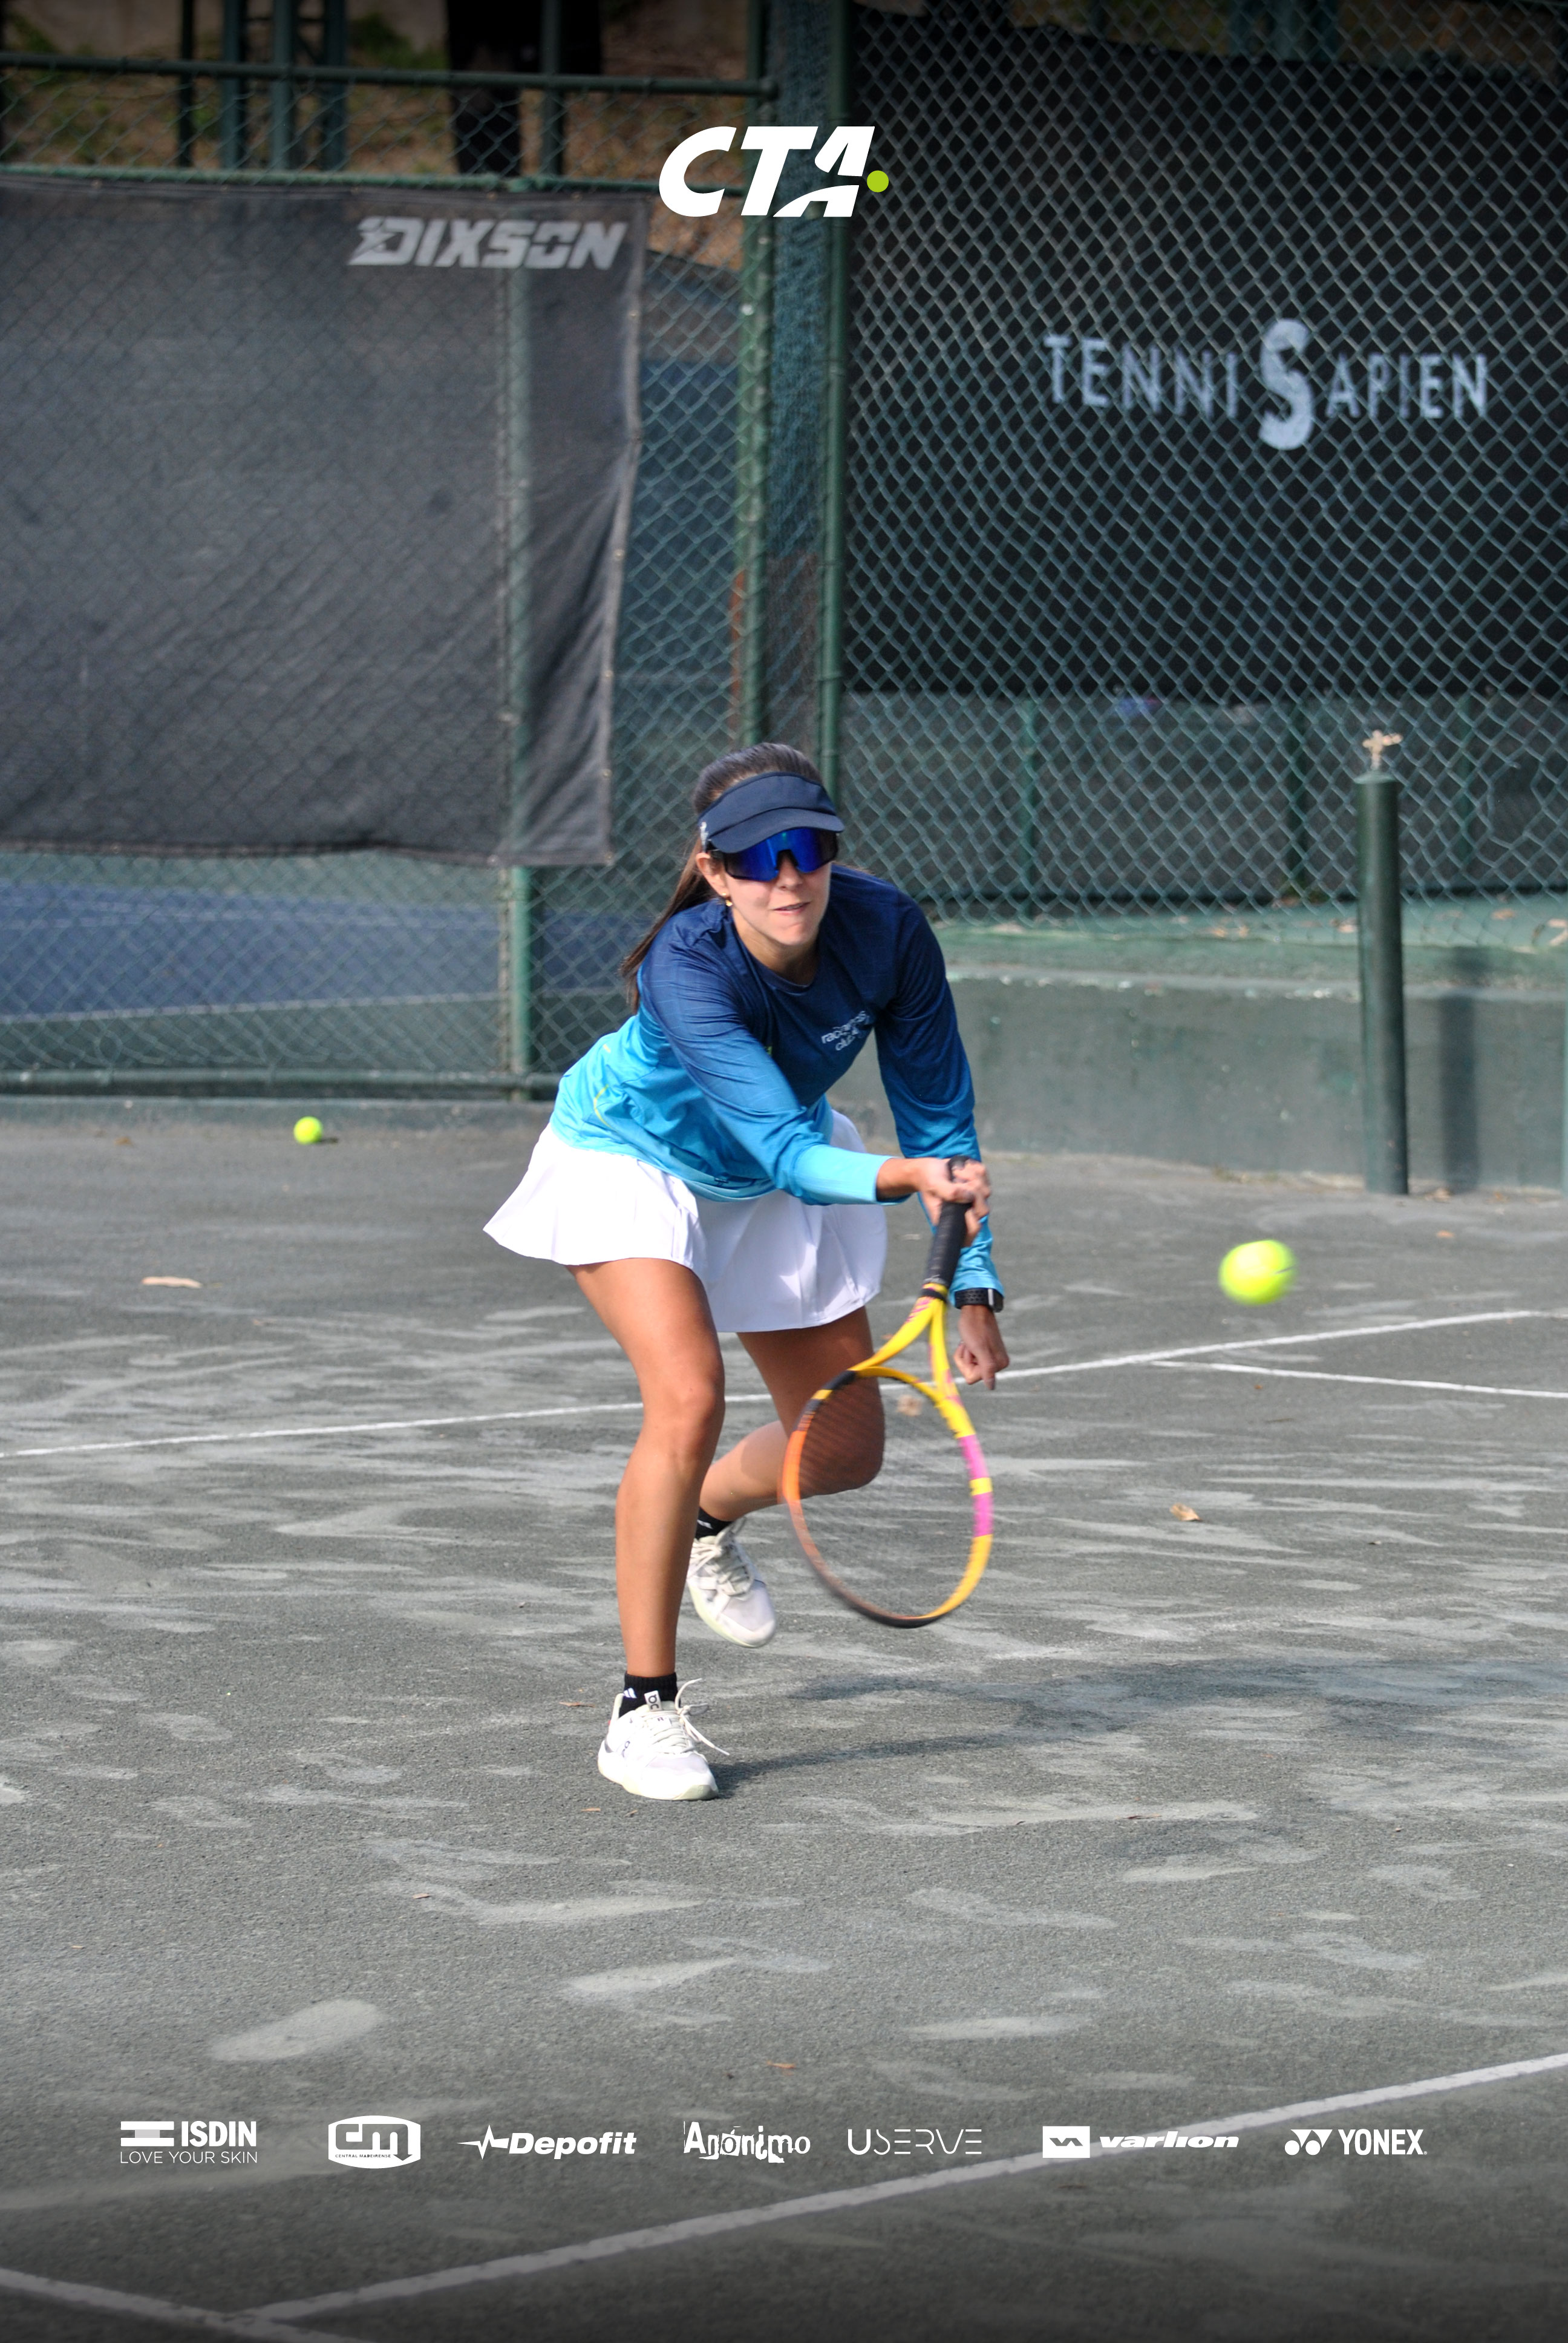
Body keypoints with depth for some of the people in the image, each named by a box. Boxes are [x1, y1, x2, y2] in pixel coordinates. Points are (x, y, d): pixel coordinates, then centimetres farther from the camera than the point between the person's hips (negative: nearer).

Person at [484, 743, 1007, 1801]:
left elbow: (937, 1110, -15)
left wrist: (974, 1286, -18)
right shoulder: (687, 968, -40)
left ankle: (708, 1518, 44)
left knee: (844, 1452, 8)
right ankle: (645, 1711, -14)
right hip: (633, 1154, -5)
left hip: (777, 1168, 5)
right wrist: (905, 1177, -67)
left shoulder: (889, 932, -28)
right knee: (690, 1399, -26)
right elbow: (784, 1148, -49)